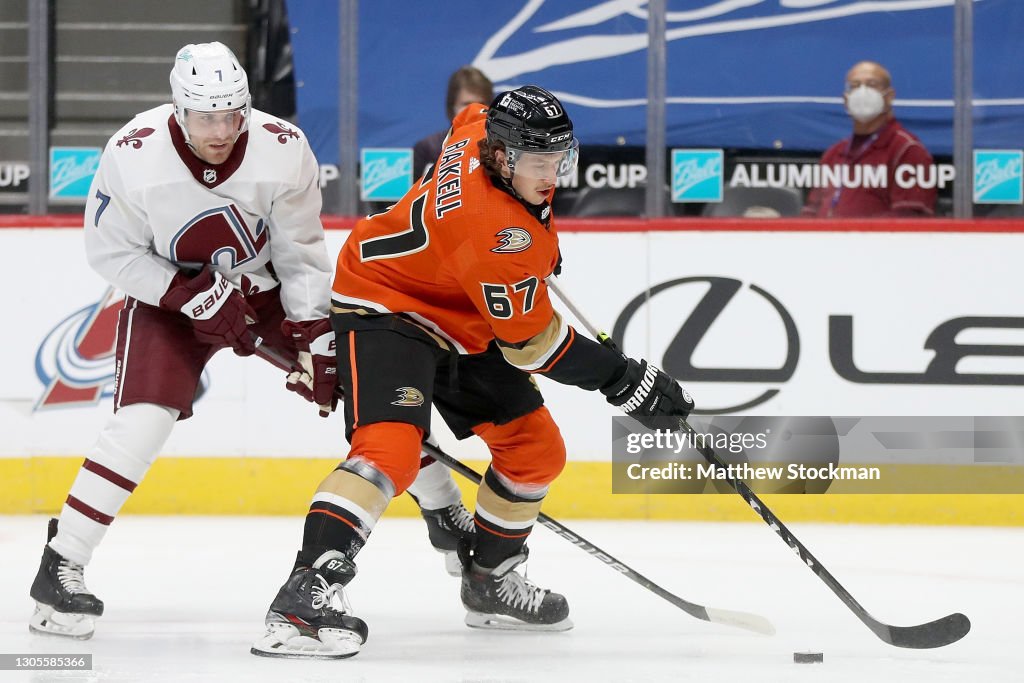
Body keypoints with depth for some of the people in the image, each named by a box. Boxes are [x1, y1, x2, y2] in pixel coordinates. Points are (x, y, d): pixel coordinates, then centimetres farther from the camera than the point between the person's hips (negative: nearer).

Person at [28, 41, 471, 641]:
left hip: (264, 284, 2)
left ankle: (448, 517, 15)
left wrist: (316, 338, -16)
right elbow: (111, 252, -14)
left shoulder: (283, 148, -24)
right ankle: (61, 564, -13)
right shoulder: (134, 155, -27)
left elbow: (300, 251, -11)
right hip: (169, 292, -2)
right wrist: (191, 297, -24)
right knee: (145, 418, -22)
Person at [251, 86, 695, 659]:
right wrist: (627, 381, -23)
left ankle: (490, 580, 31)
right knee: (392, 446, -32)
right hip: (387, 308, -10)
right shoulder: (493, 228, -35)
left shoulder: (488, 126, -11)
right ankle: (306, 593, -39)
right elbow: (530, 342, -27)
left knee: (536, 448, 12)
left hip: (460, 323, 10)